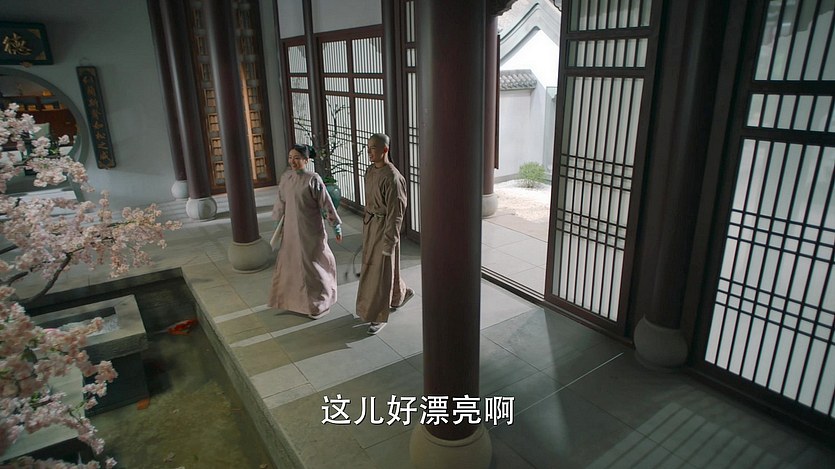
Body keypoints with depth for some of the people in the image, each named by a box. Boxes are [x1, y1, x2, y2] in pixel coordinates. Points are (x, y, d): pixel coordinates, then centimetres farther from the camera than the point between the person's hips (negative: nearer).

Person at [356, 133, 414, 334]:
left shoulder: (392, 177, -22)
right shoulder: (370, 171, 4)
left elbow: (395, 213, -21)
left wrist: (389, 242, -20)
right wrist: (366, 223, 19)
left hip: (384, 226, -9)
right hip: (369, 222, 9)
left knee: (380, 271, 1)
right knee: (370, 264, 21)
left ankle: (378, 316, 16)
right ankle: (401, 293, 43)